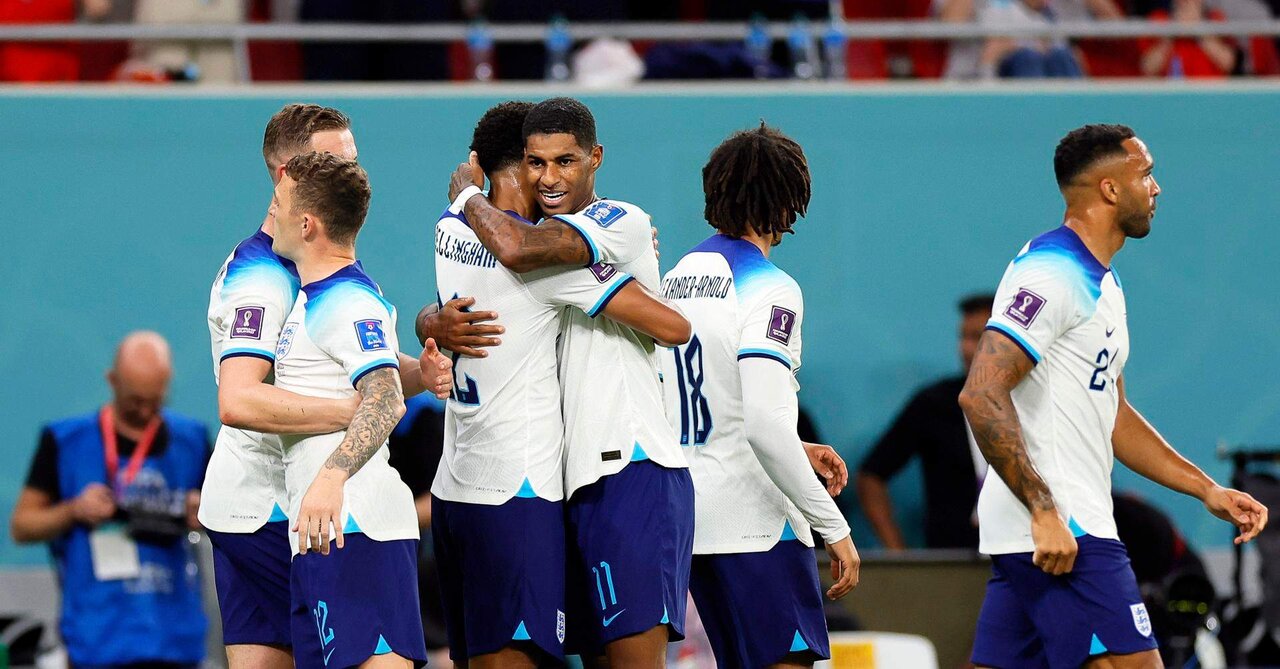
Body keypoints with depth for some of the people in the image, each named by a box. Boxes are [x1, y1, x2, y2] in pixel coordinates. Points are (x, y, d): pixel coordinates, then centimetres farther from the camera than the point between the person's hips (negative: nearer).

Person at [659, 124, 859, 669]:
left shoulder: (677, 279, 12)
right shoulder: (770, 289, -12)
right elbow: (764, 425, -21)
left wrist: (796, 450, 26)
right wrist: (834, 527, -17)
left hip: (690, 519, 8)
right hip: (755, 522, -8)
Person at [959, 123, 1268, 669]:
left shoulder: (1101, 284, 20)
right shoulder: (1051, 275, -13)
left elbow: (1111, 416, 29)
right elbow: (981, 397, -22)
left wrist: (1208, 490, 24)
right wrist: (1044, 511, -25)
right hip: (1058, 532, -10)